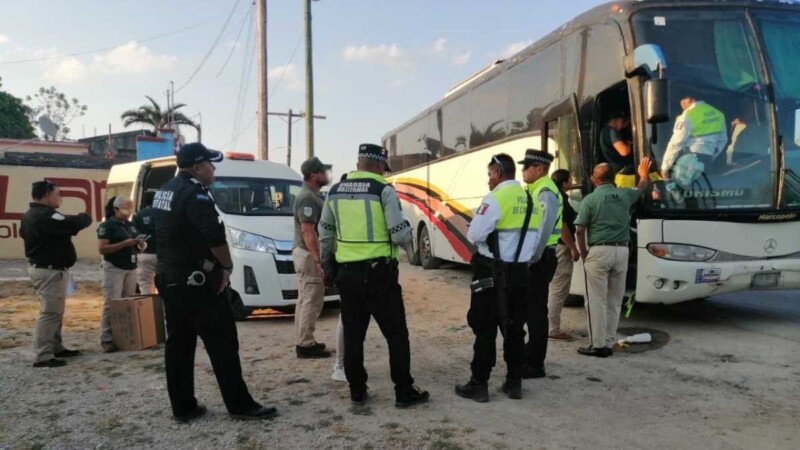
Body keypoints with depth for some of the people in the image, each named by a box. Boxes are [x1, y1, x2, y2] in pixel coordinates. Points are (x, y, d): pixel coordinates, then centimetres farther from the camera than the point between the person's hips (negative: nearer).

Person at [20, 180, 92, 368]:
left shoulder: (30, 216, 13)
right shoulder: (45, 216, -21)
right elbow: (75, 223, -27)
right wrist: (85, 217, -2)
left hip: (40, 267, 11)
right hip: (50, 271, -11)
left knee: (55, 312, 18)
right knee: (50, 312, -8)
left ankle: (56, 348, 26)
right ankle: (43, 356, -5)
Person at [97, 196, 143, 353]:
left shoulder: (131, 225, 15)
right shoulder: (107, 226, -6)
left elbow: (139, 245, 23)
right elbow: (102, 248, -14)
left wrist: (140, 244, -1)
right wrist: (125, 243, -20)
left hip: (131, 268, 7)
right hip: (114, 269, -7)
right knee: (111, 304, -8)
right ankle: (107, 340, -5)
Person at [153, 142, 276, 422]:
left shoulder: (163, 192, 14)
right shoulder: (194, 192, -17)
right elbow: (215, 236, -25)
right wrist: (226, 266, -11)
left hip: (169, 279, 10)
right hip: (197, 281, -10)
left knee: (178, 344, 11)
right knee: (222, 343, -3)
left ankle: (183, 408, 18)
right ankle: (240, 405, 2)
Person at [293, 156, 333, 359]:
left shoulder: (311, 195, 15)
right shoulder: (308, 198, -17)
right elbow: (308, 231, -24)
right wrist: (318, 260, -26)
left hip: (305, 253, 11)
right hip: (309, 255, -11)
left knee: (305, 300, 14)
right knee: (311, 301, -7)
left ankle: (303, 341, 22)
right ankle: (305, 345, -2)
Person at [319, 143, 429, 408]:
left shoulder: (335, 192, 8)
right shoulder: (384, 191, -9)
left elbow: (325, 234, 14)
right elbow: (400, 236, -12)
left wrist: (327, 264, 26)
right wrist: (406, 231, 11)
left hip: (346, 272, 5)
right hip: (378, 272, -5)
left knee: (353, 334, 14)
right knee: (396, 333, 6)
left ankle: (357, 391, 21)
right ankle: (404, 392, 11)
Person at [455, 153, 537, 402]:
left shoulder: (495, 198, -14)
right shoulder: (529, 199, 8)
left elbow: (474, 235, -16)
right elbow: (532, 236, 11)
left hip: (493, 273, -7)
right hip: (520, 272, 7)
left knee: (485, 329, 1)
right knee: (514, 328, 14)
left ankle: (479, 384, 7)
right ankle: (514, 382, 21)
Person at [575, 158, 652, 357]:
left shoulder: (590, 199, -5)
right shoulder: (625, 195, 8)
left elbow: (580, 230, -7)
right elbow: (641, 188, 32)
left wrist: (583, 252, 7)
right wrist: (644, 174, 52)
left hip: (599, 251, -5)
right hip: (622, 251, 5)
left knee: (596, 300, 0)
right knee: (614, 301, 11)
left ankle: (598, 345, 0)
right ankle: (609, 343, 16)